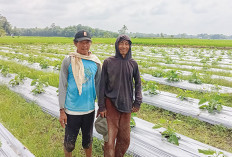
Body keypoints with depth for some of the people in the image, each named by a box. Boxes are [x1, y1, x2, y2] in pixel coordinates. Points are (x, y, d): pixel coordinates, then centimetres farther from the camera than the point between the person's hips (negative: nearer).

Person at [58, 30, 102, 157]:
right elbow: (62, 87, -5)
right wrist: (62, 110, -7)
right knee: (69, 142, 11)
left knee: (88, 140, 20)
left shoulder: (96, 62, 1)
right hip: (72, 110, -2)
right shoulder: (68, 61, -7)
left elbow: (98, 86, 8)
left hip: (89, 109, 3)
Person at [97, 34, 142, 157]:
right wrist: (101, 106, -7)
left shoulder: (133, 64, 4)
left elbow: (137, 83, 12)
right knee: (110, 138, -2)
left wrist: (137, 102, 3)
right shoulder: (108, 62, -4)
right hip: (111, 104, -3)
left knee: (124, 139, 12)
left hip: (126, 104, 3)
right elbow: (102, 85, -3)